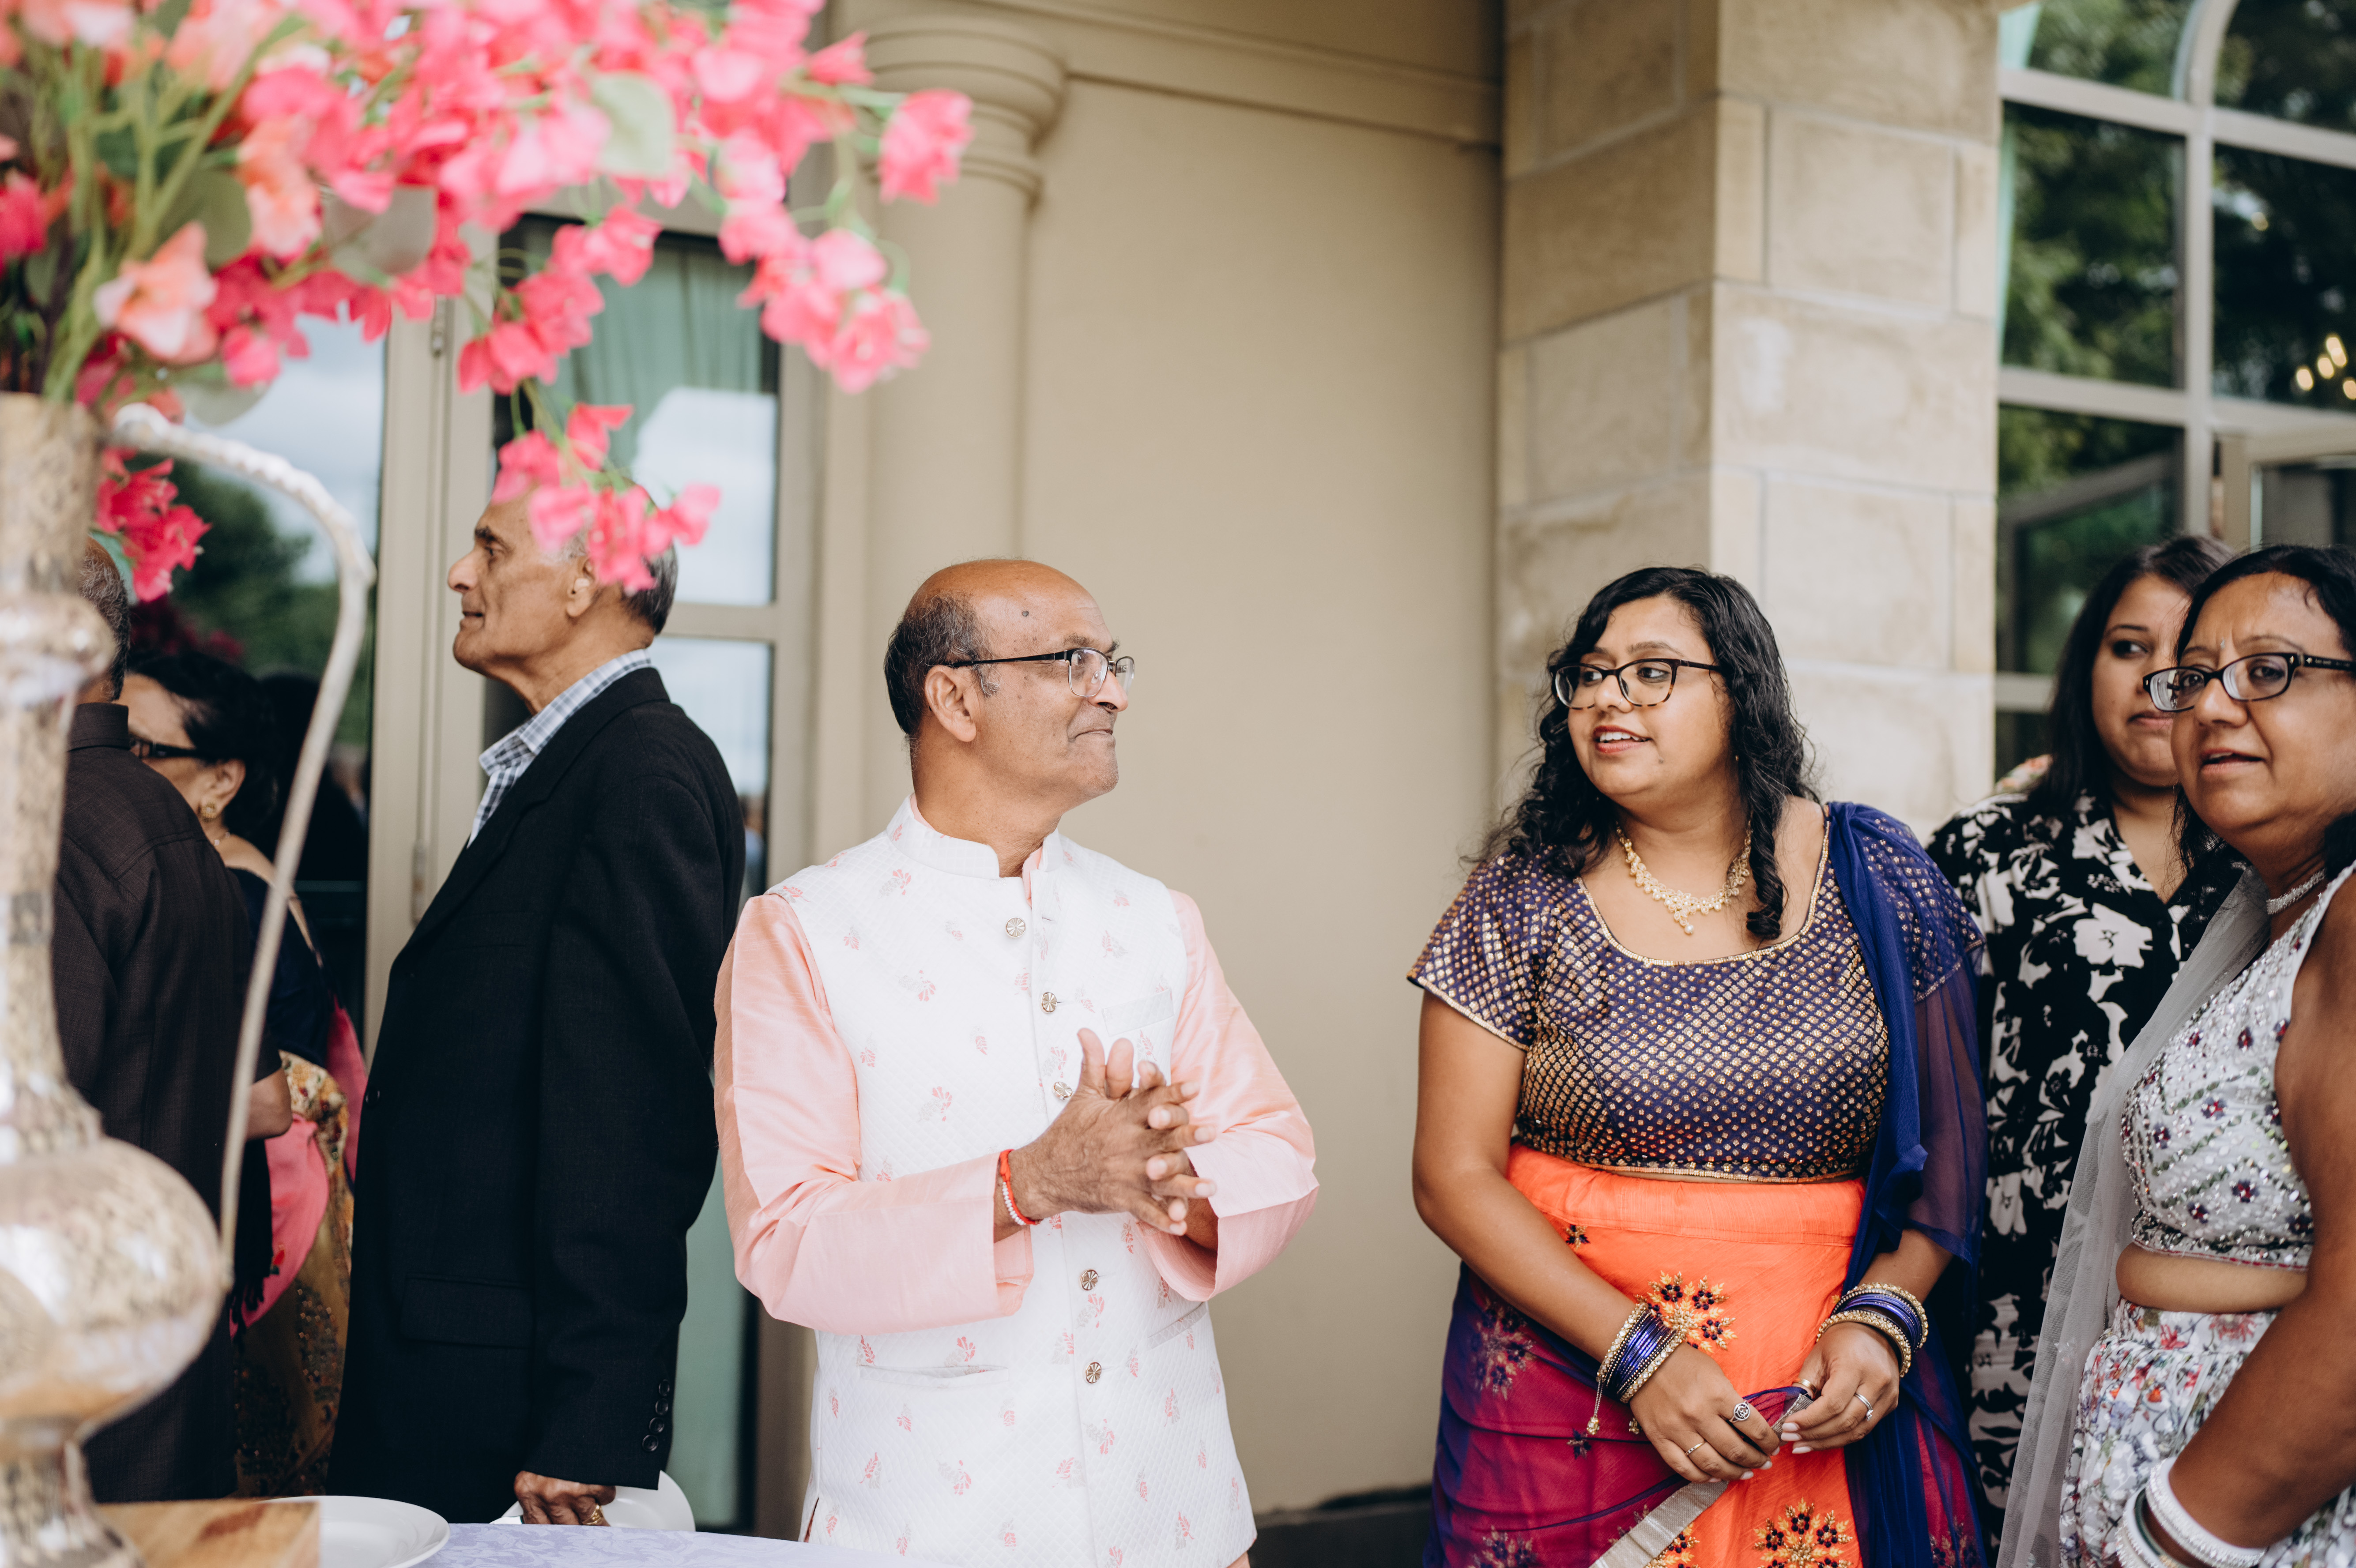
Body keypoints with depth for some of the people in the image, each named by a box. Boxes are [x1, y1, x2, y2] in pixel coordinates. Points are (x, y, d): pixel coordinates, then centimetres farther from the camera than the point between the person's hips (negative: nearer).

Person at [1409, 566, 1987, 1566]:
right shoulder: (1524, 896, -4)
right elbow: (1456, 1176, -7)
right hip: (1571, 1386, -1)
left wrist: (1885, 1314, -11)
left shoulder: (1875, 878, -1)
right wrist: (1636, 1352, -14)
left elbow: (1948, 1144, 3)